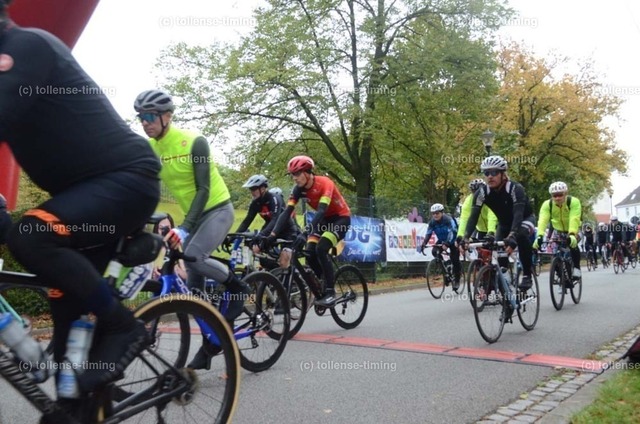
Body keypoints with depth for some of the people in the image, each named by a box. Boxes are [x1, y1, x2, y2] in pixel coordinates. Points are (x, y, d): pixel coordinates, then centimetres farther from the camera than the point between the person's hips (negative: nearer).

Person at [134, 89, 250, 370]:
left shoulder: (194, 142, -19)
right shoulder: (148, 149, -2)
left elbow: (204, 189, -23)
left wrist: (183, 228, -33)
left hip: (218, 209, -6)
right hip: (193, 215, 6)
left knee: (193, 256, -30)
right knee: (194, 285, 4)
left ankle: (238, 288, -4)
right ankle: (210, 342, 17)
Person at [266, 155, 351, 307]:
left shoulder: (324, 183, -29)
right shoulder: (299, 189, -10)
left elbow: (321, 211, -40)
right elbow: (287, 212, -16)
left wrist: (305, 233, -50)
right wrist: (273, 234, -28)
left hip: (341, 218, -6)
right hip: (324, 219, 6)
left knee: (321, 249, -26)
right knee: (310, 254, -9)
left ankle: (330, 292, -17)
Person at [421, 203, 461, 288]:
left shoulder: (448, 219, -28)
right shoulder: (432, 222, -13)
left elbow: (451, 232, -39)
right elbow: (428, 234, -17)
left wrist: (447, 243, -54)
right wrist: (423, 244, -33)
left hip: (453, 241, -5)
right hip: (442, 241, 5)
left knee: (455, 260, -12)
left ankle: (457, 280, 4)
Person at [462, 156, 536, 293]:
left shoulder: (515, 189, -34)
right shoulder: (482, 192, -23)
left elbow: (518, 214, -45)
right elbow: (473, 216, -29)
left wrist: (512, 236, -61)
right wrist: (465, 238, -44)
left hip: (525, 219, -4)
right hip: (504, 223, 4)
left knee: (521, 235, -35)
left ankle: (527, 275, -20)